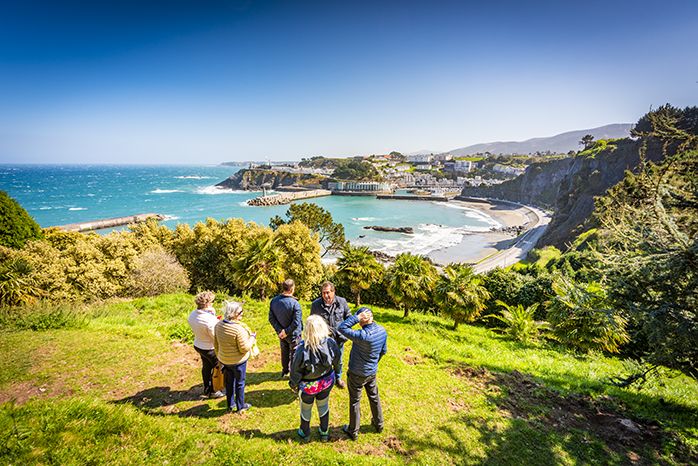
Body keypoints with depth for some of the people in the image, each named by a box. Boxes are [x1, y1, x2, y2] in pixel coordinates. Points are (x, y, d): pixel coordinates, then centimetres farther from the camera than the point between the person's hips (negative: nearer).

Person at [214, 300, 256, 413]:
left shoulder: (219, 325, -9)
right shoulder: (238, 329, -32)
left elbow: (216, 344, 4)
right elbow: (244, 348, -24)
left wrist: (219, 356, 19)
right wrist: (252, 338, -9)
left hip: (224, 360, 6)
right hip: (238, 361, -6)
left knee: (229, 382, 24)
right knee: (240, 383, 15)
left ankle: (230, 405, 41)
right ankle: (240, 406, 32)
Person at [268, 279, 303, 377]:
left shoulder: (274, 301, -10)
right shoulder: (294, 303, -28)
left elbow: (271, 318, -7)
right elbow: (296, 322, -28)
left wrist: (279, 330, -9)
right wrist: (287, 332, -17)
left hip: (281, 333, 5)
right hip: (293, 334, -5)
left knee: (284, 352, 26)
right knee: (294, 354, 15)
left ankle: (285, 370, 43)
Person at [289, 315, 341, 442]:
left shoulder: (302, 349, -36)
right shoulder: (331, 343, -26)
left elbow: (296, 370, -20)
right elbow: (336, 362, -7)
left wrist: (293, 384, 0)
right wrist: (336, 372, 14)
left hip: (308, 386, -2)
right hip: (326, 382, 3)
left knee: (306, 408, 26)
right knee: (323, 406, 28)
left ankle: (305, 433, 50)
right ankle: (324, 433, 48)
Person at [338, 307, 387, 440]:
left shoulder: (363, 335, -36)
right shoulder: (382, 331, -13)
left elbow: (341, 328, -33)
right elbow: (383, 350, 3)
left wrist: (357, 316, -34)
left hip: (357, 374, -6)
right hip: (372, 372, 6)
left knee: (355, 401, 14)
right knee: (374, 397, 26)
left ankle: (353, 431, 32)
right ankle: (379, 424, 45)